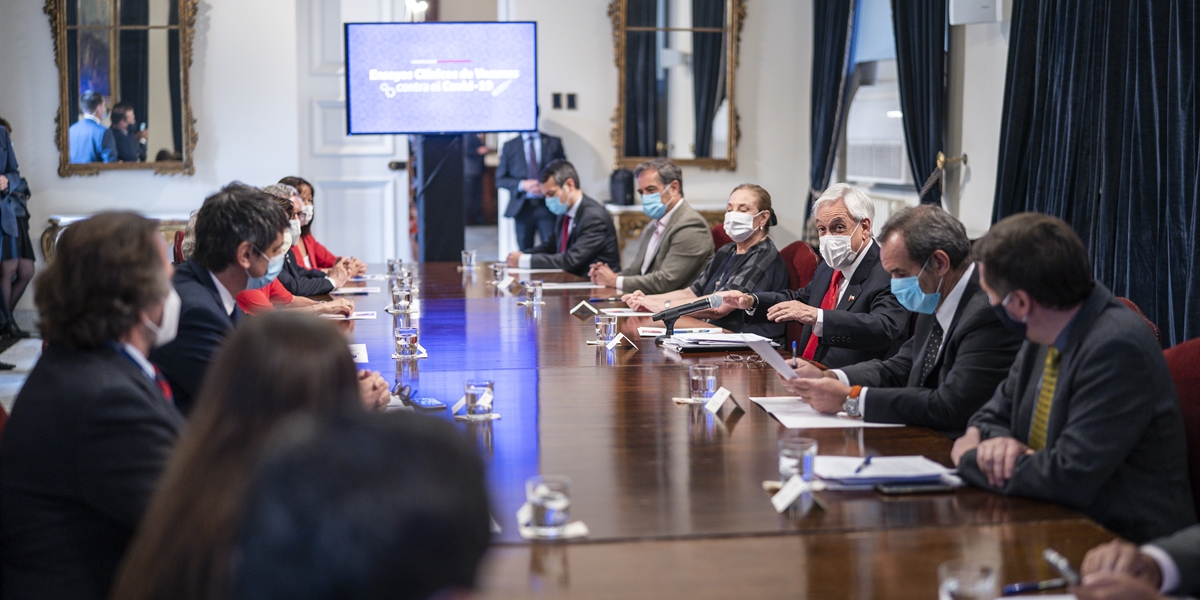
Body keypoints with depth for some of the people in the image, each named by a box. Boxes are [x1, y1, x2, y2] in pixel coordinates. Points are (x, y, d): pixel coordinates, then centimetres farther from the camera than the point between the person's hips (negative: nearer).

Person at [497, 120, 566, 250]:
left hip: (547, 206, -1)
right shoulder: (509, 146, 10)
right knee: (525, 253, 3)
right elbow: (500, 179, 8)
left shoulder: (554, 143, 10)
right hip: (522, 207, 1)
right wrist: (522, 185, -9)